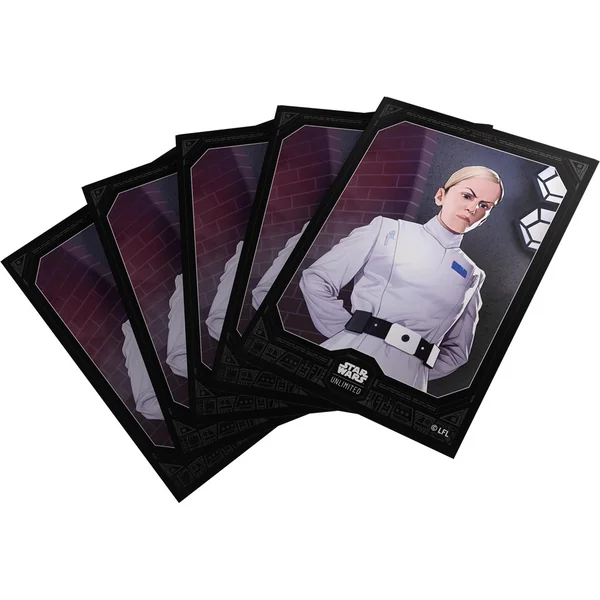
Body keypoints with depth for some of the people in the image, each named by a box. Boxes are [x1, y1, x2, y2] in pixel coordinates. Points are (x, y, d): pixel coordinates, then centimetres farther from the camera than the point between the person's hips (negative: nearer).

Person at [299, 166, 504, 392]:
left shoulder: (472, 278, 13)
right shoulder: (389, 230, 5)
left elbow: (457, 351, 18)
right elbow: (315, 281, 2)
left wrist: (421, 372, 2)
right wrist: (347, 332, -4)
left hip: (405, 379, 3)